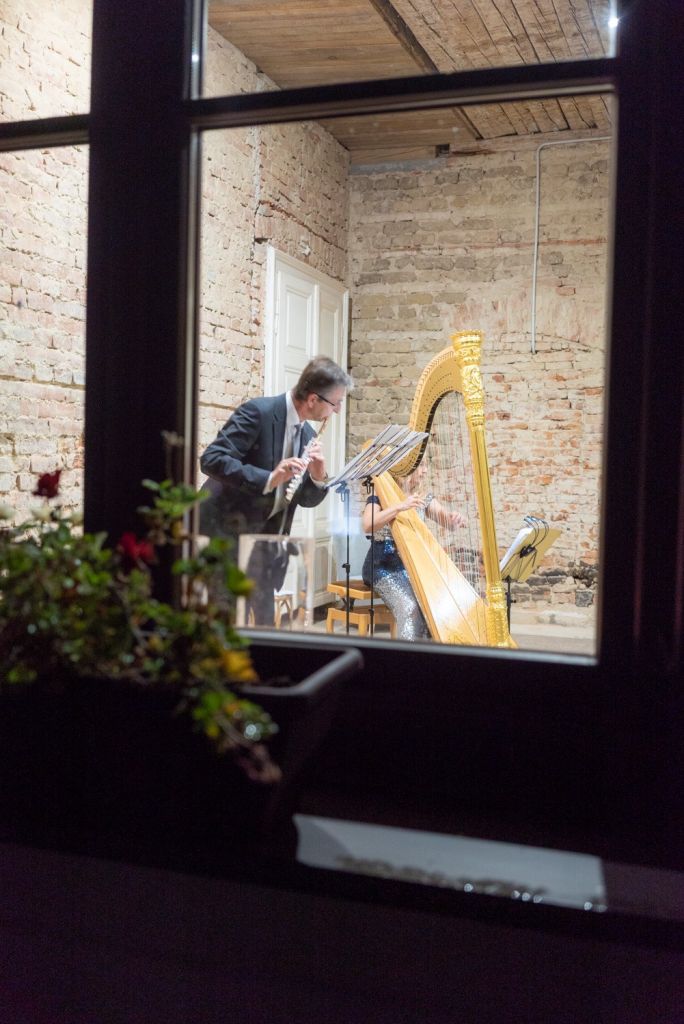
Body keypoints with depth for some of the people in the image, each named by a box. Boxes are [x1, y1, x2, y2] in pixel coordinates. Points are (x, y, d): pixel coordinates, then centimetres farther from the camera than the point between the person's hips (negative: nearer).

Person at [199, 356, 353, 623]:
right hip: (226, 528, -7)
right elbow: (211, 459, -25)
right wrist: (268, 479, -34)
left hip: (264, 537, 7)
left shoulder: (307, 434, 6)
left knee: (265, 620, 9)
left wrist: (318, 476, -14)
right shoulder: (258, 412, -17)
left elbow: (306, 500, 9)